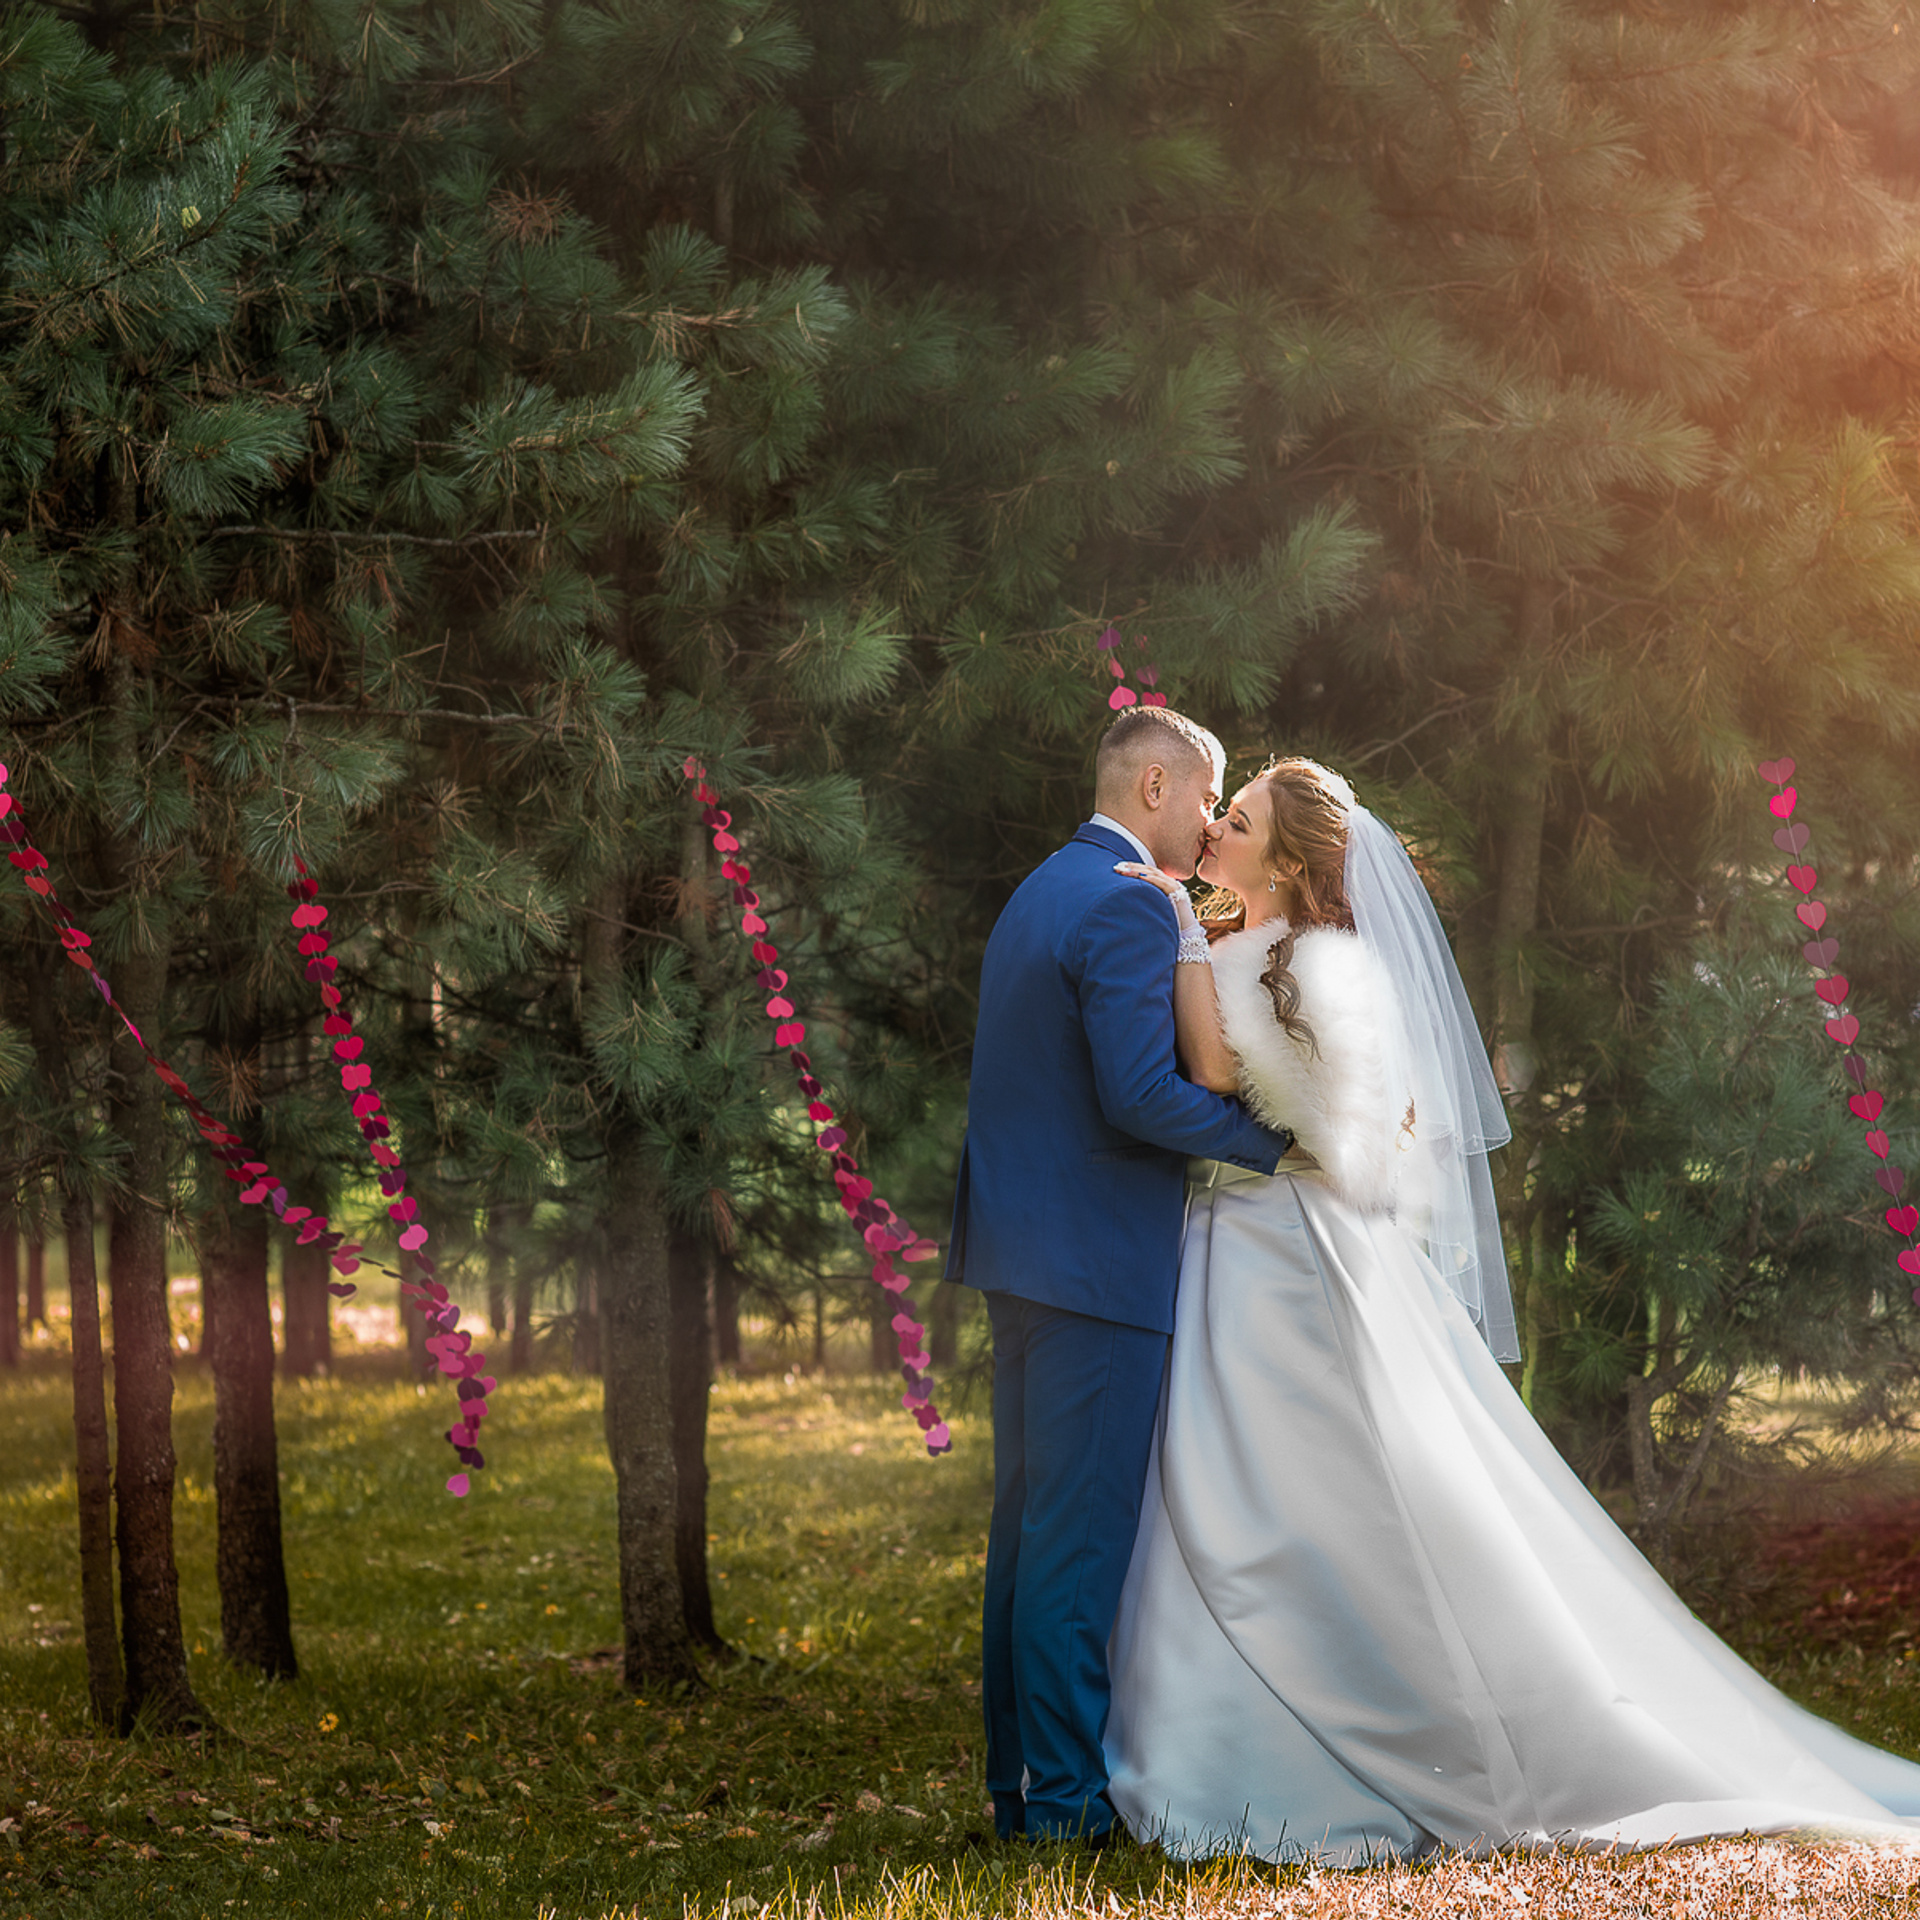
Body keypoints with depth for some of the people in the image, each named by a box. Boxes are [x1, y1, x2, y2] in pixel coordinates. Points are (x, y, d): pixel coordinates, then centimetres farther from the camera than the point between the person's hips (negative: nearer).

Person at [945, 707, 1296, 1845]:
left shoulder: (1041, 892, 18)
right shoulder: (1127, 907, -14)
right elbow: (1140, 1095, -21)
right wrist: (1276, 1135, -13)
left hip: (1022, 1255, 10)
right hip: (1098, 1263, -10)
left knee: (1031, 1527, 12)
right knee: (1082, 1534, -7)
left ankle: (1020, 1785, 16)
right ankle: (1067, 1798, -5)